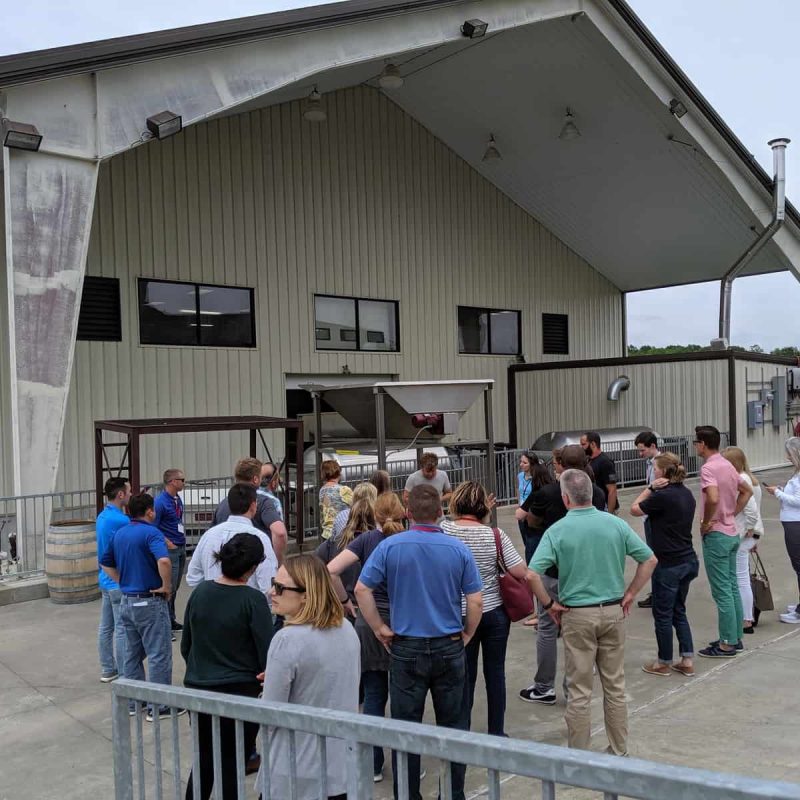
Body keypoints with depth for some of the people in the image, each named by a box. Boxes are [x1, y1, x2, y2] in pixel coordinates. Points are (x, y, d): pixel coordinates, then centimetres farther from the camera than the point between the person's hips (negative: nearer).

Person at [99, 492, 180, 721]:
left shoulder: (119, 533, 9)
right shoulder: (151, 532, -16)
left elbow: (106, 563, 18)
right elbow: (164, 560, -33)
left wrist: (123, 582, 15)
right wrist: (166, 586, -19)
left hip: (127, 601, 8)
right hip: (150, 601, -8)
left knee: (132, 654, 18)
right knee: (159, 654, 1)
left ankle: (133, 702, 27)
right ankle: (159, 706, 6)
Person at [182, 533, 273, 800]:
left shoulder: (200, 591, -2)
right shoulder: (253, 599, -17)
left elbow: (185, 646, 8)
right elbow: (267, 652, -14)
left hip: (198, 690, 5)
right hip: (240, 694, -5)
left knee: (203, 762, 20)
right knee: (233, 767, 10)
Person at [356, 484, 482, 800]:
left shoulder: (390, 546, -8)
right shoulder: (458, 549, -7)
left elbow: (361, 589, -10)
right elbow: (476, 601, -6)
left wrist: (379, 628, 0)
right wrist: (467, 634, 9)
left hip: (406, 647, -1)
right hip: (449, 647, 1)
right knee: (452, 726, 15)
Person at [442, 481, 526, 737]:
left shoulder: (444, 530, -13)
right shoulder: (495, 535, -11)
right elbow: (521, 572, -12)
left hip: (461, 615, 0)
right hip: (495, 612, 1)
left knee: (465, 676, 11)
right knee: (495, 672, 13)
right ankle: (496, 733, 24)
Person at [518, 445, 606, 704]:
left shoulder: (548, 493, -14)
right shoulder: (597, 493, -2)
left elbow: (533, 522, 3)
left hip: (553, 571, -4)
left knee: (548, 628, 7)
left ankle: (544, 688, 16)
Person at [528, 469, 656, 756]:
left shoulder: (557, 530, -11)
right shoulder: (616, 524, -2)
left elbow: (532, 574, -19)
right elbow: (649, 560, 2)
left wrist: (548, 604, -6)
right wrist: (630, 594, 7)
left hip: (577, 615, -3)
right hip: (613, 612, 3)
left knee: (579, 692, 7)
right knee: (615, 686, 16)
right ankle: (619, 751, 28)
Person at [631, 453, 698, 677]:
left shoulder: (662, 496, -20)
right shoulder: (686, 494, 6)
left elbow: (635, 509, -6)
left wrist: (650, 488, -3)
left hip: (668, 564, -8)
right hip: (688, 561, 8)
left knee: (663, 615, 7)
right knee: (679, 611, 18)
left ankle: (664, 663, 19)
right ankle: (687, 660, 18)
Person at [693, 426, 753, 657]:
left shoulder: (708, 468, -19)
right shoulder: (728, 465, 10)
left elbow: (713, 498, -34)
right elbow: (747, 491, 23)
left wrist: (706, 523, -19)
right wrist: (733, 513, 15)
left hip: (716, 535, -9)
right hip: (731, 532, 9)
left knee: (722, 592, -2)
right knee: (732, 587, 15)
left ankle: (727, 644, 4)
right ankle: (735, 637, 24)